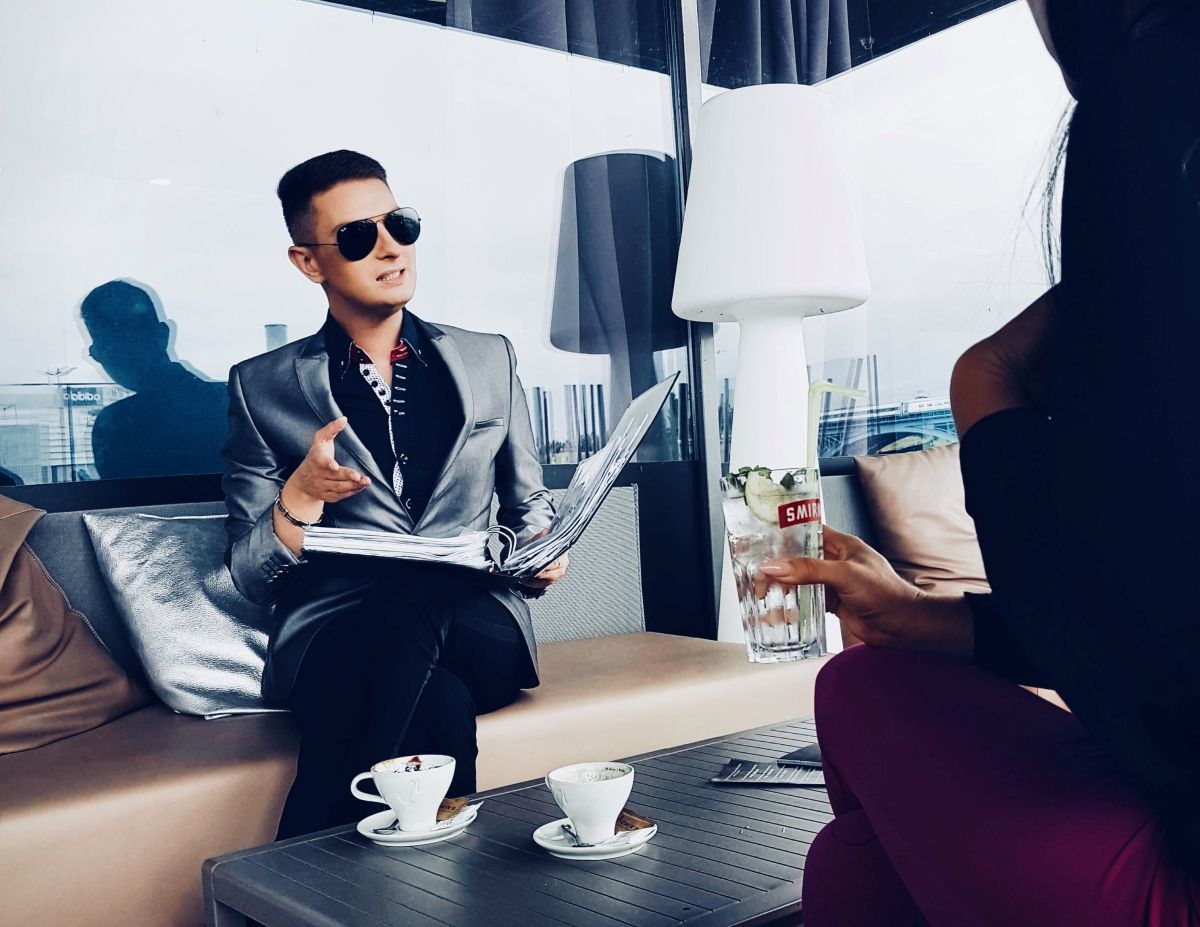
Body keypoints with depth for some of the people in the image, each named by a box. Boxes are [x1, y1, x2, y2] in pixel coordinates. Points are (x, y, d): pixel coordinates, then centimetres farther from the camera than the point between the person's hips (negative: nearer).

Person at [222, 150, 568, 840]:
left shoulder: (490, 358, 16)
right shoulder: (264, 386, 9)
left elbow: (528, 502, 24)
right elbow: (250, 577, 6)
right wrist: (300, 500, -16)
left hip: (480, 630, 2)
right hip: (332, 635, -2)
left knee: (418, 610, -36)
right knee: (438, 706, -37)